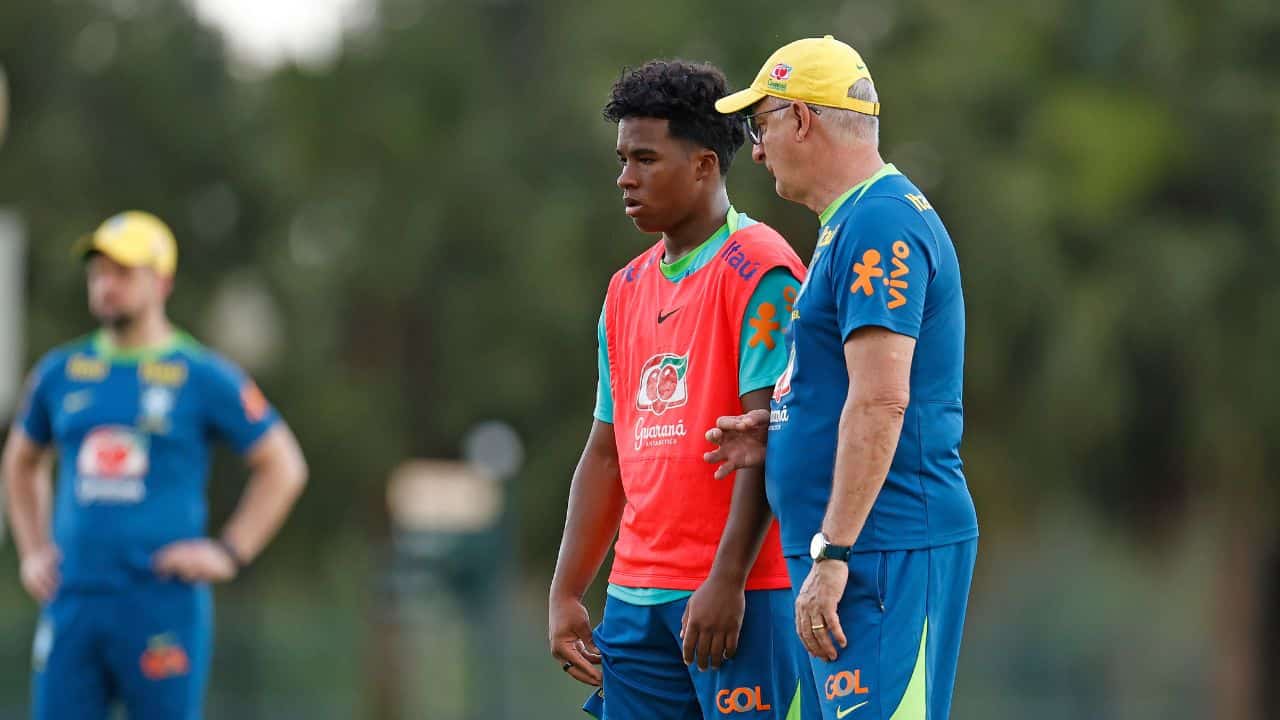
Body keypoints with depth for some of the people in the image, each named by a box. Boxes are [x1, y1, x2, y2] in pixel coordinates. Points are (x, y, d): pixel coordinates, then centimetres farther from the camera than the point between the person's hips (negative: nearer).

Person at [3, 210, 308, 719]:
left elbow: (284, 466, 4)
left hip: (164, 603, -4)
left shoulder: (203, 376, 0)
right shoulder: (61, 372, 12)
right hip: (72, 597, 4)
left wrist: (230, 553, -4)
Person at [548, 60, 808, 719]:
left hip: (737, 593, -7)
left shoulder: (758, 270, -7)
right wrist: (565, 594, 14)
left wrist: (727, 581, -19)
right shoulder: (627, 290, 17)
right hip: (636, 595, 7)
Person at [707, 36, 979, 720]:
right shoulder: (850, 223, 20)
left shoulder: (879, 223, -13)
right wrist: (779, 433, 13)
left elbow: (881, 402, -21)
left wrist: (832, 556, -23)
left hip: (886, 552, -11)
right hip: (849, 551, 11)